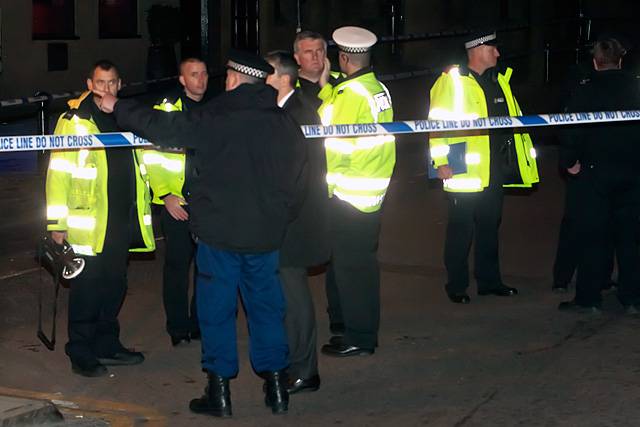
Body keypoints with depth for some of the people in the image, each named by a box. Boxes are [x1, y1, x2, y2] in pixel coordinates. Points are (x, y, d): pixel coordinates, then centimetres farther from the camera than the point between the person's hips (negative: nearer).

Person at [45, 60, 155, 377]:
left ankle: (107, 345, 27)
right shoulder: (75, 121, -6)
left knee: (115, 285, 14)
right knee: (87, 289, 0)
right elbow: (58, 173, -8)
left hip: (123, 220, 6)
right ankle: (81, 354, 11)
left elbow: (142, 161, 21)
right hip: (88, 223, -6)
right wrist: (57, 222, -12)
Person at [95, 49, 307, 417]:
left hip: (219, 232, -4)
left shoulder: (213, 119, -11)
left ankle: (220, 390, 10)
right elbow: (299, 181, 9)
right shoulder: (285, 123, 3)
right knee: (267, 307, 12)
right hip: (266, 235, 4)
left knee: (217, 308, 6)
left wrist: (118, 108, 7)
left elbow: (161, 126, -7)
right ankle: (276, 386, 15)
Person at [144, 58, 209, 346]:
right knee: (177, 265, 2)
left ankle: (201, 324, 21)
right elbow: (151, 155, -7)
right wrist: (165, 195, -12)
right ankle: (178, 329, 14)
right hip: (177, 203, -4)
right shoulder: (167, 109, -5)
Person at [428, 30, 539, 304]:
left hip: (495, 172, 7)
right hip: (464, 171, -7)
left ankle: (489, 280, 26)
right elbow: (438, 123, -12)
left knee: (490, 226, 15)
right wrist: (441, 161, -17)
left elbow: (513, 118, 23)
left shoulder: (498, 81, 14)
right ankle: (456, 286, 13)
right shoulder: (452, 81, -8)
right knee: (461, 230, 2)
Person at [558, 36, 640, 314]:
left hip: (595, 172, -2)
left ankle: (588, 298, 4)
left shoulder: (585, 92, -6)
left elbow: (573, 130, -9)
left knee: (593, 237, 2)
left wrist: (569, 162, 3)